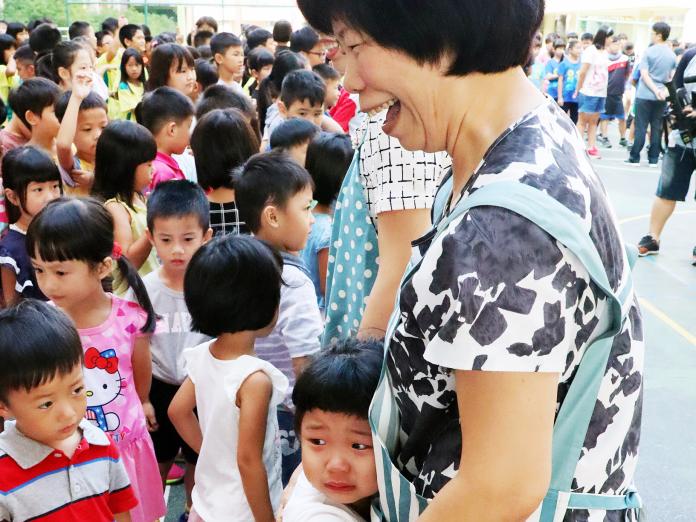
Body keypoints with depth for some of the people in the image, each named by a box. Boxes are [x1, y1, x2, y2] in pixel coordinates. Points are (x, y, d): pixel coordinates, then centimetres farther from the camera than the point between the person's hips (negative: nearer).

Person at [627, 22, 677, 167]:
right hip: (662, 97, 4)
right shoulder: (672, 55, 7)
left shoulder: (649, 52, -7)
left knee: (641, 127, 0)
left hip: (645, 95, -4)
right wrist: (664, 90, 4)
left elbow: (644, 74, -12)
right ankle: (653, 159, 9)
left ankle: (635, 158, 2)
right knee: (657, 128, 7)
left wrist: (656, 91, -13)